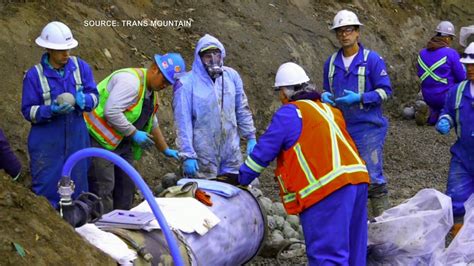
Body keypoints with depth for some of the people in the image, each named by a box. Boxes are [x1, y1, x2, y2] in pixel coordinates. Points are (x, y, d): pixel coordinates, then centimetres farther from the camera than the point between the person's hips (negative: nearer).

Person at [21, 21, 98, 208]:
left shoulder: (80, 67, -1)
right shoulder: (34, 75, -9)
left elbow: (94, 96, 1)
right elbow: (28, 111, -7)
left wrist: (83, 100, -22)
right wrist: (51, 110, -24)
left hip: (76, 139, 3)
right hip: (47, 143, -3)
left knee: (78, 187, 14)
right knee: (47, 192, 0)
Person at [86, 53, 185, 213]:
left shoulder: (152, 93, 14)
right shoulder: (131, 81, -19)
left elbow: (152, 125, 27)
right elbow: (111, 112, -27)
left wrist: (166, 150, 29)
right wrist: (134, 133, -20)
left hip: (123, 143, 10)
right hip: (100, 139, -10)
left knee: (126, 187, 11)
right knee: (103, 188, -11)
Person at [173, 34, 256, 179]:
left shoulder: (231, 76, 2)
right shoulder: (187, 84, -12)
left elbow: (242, 110, 12)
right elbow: (183, 122, -12)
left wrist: (250, 137, 12)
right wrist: (188, 155, -15)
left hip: (231, 151, 5)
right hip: (203, 155, -4)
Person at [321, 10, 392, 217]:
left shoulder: (372, 59, -5)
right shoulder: (331, 63, 10)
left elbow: (385, 90, -7)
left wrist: (359, 98, -19)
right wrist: (325, 96, -2)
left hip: (368, 128, -5)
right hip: (340, 128, 5)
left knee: (373, 177, -6)